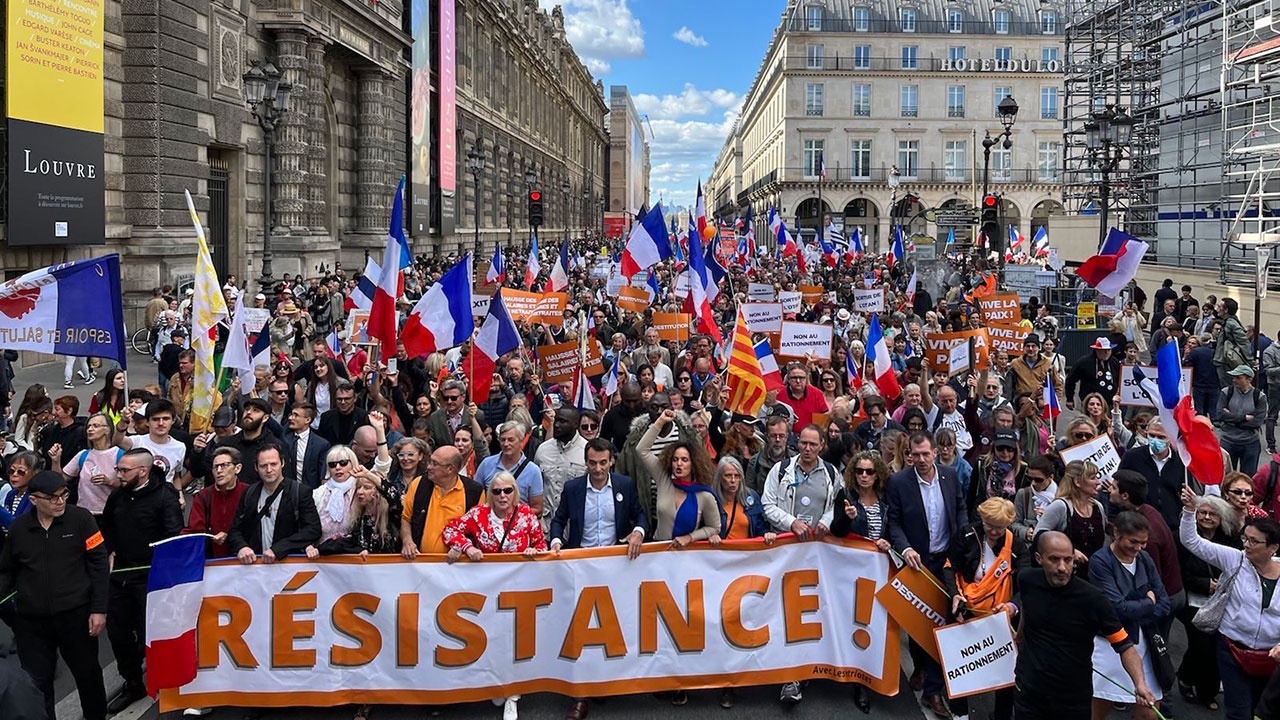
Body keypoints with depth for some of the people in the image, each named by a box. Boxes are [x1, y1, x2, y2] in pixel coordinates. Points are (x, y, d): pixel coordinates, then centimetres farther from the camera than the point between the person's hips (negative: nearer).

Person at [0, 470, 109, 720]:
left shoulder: (80, 519, -6)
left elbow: (98, 565, -5)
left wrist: (99, 609, -9)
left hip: (75, 614, -2)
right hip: (31, 619, 2)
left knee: (87, 672, 12)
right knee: (37, 680, 6)